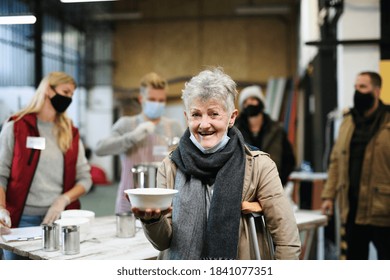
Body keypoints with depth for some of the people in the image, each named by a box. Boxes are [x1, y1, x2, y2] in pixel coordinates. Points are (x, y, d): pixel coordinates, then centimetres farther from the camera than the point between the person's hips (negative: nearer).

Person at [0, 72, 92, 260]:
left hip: (60, 219, 3)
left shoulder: (70, 133, 11)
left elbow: (84, 178, 9)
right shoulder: (16, 127, 1)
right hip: (22, 220, -3)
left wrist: (64, 200, -8)